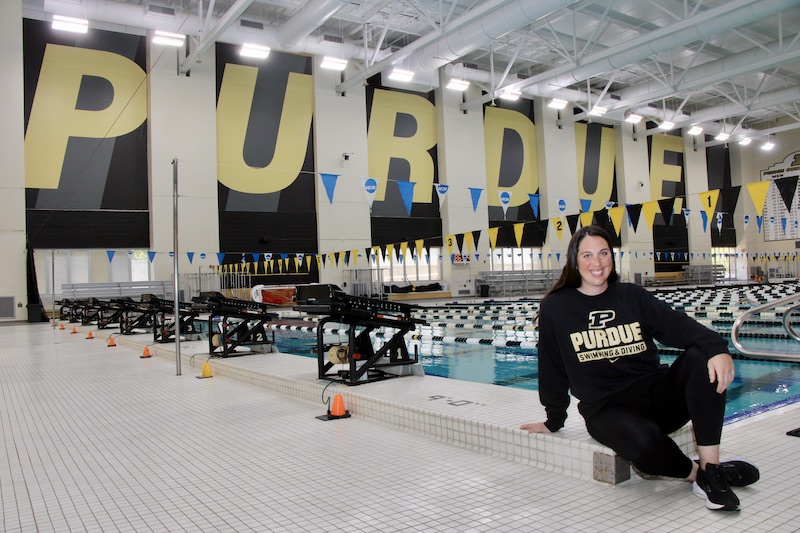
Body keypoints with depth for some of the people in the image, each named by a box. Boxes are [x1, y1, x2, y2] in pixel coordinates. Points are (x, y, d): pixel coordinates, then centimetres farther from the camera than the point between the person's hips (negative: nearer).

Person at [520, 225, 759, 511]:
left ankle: (711, 467, -21)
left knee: (701, 357, -24)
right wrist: (554, 420, 10)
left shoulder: (632, 295, 6)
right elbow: (553, 367, 4)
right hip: (606, 409, -3)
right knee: (644, 444, -36)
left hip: (657, 396, 4)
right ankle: (699, 473, -4)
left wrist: (716, 348, -29)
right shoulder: (555, 307, -1)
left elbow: (677, 325, -9)